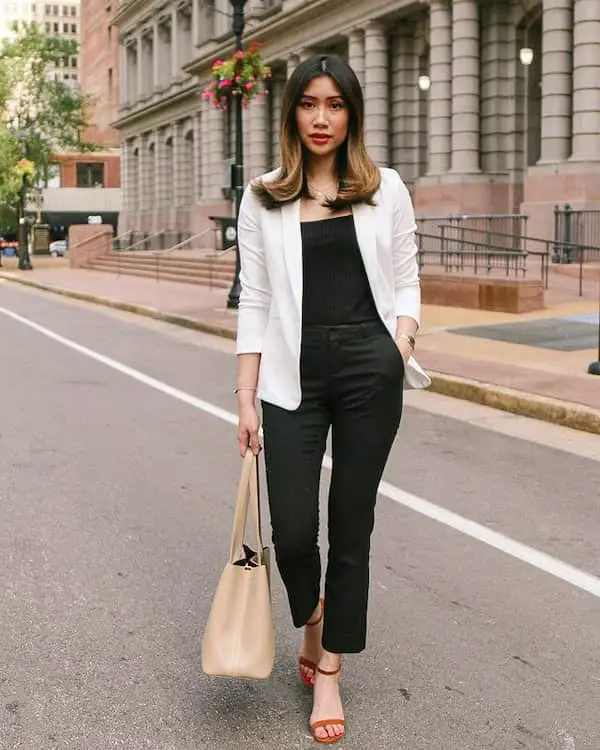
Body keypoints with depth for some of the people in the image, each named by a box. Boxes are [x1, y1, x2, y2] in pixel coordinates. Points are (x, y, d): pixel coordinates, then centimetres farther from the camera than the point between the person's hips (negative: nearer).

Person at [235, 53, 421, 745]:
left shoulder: (386, 190, 6)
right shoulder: (262, 199, 5)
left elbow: (405, 280, 10)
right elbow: (255, 301, 5)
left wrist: (403, 342, -10)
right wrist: (246, 399, 1)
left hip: (370, 373, 0)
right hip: (294, 375, 0)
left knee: (351, 527, 5)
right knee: (292, 532, -4)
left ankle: (328, 672, 20)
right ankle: (312, 621, 31)